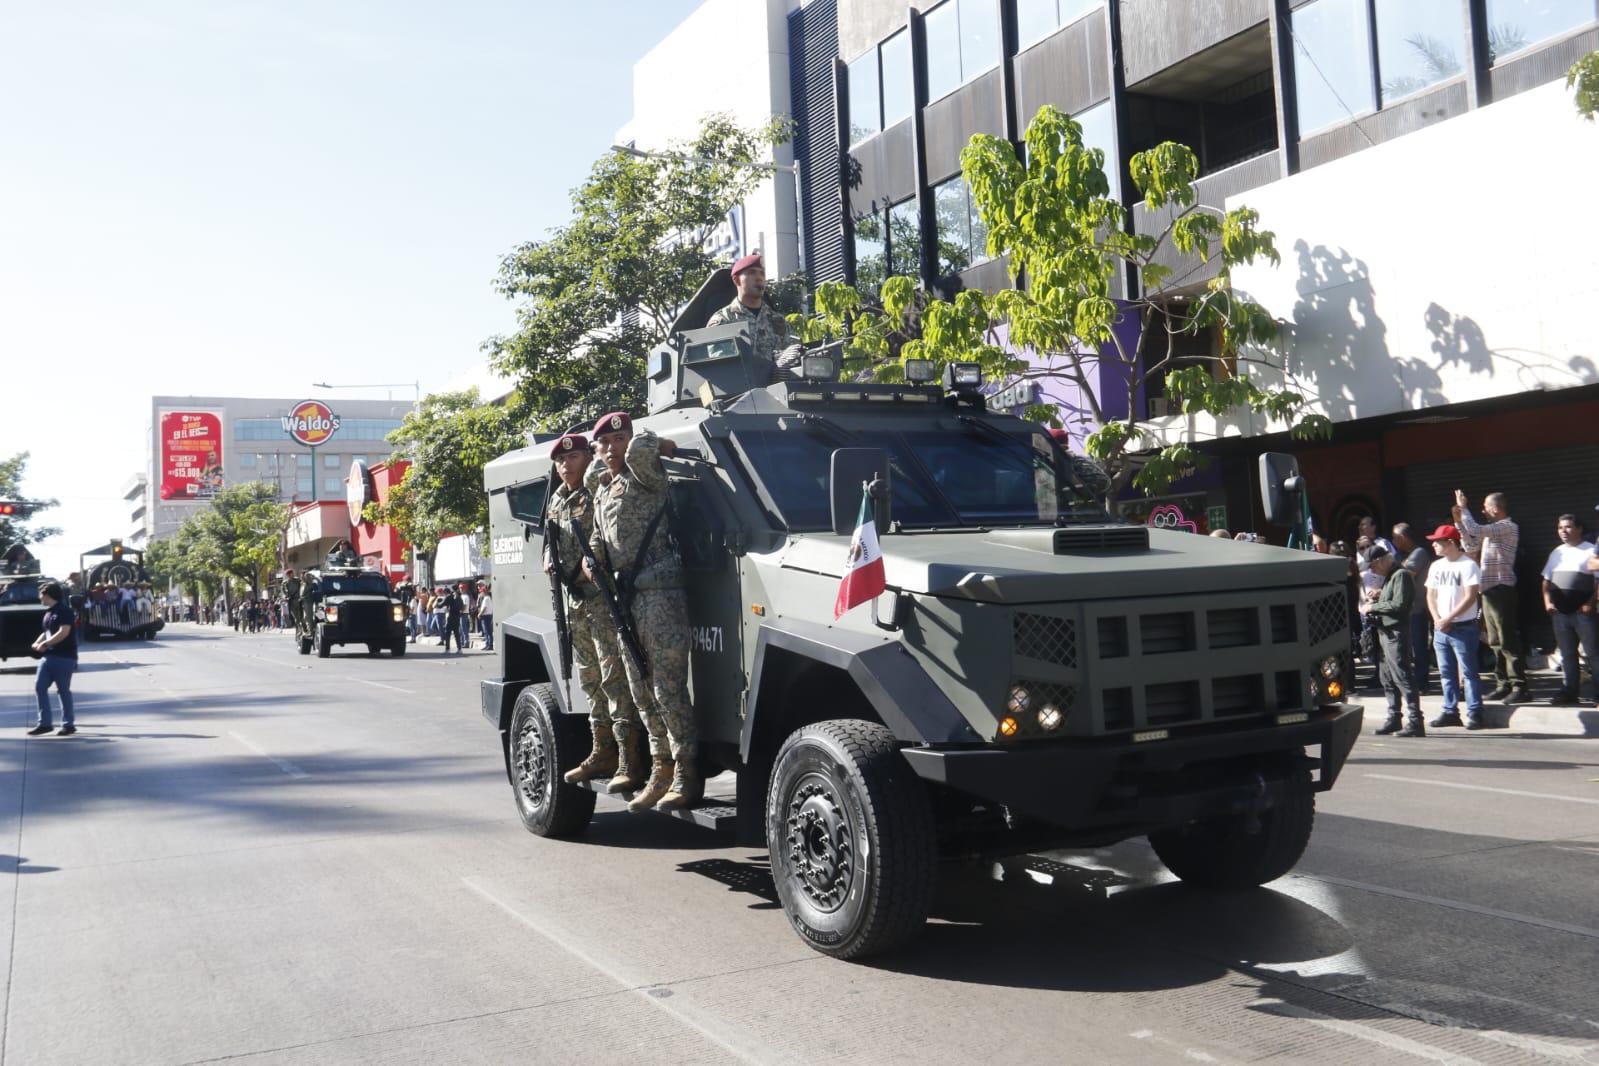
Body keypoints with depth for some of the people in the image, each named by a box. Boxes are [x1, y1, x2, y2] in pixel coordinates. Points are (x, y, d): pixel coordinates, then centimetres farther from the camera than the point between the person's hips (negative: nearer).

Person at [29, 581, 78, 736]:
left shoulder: (64, 610, -10)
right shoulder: (48, 612, 15)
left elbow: (64, 632, -20)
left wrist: (45, 643, -17)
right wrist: (37, 642, 3)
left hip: (64, 657, -8)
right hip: (48, 656, 8)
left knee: (63, 690, -2)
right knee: (39, 687, 3)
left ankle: (69, 724, 6)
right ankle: (44, 723, 9)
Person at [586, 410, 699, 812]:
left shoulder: (644, 477, -4)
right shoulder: (601, 490, 21)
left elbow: (641, 447, -27)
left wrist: (665, 446, -7)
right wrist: (590, 558, 11)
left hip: (659, 593, -9)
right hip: (625, 598, 9)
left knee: (668, 689, -9)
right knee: (643, 694, 11)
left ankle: (686, 775, -4)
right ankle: (661, 771, 19)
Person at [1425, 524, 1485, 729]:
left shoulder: (1468, 565, -8)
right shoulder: (1436, 566, 14)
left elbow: (1470, 597, -14)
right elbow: (1431, 595, 14)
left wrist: (1448, 619, -15)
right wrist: (1437, 620, -2)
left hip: (1463, 628, -7)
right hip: (1440, 628, 7)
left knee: (1469, 672, -4)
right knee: (1446, 673, 10)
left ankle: (1474, 714, -1)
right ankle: (1450, 712, 16)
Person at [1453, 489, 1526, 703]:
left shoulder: (1509, 527, -10)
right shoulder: (1493, 530, 19)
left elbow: (1475, 531, -20)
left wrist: (1464, 508, -7)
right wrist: (1459, 521, 16)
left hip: (1501, 589, -10)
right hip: (1489, 590, 10)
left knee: (1508, 641, -10)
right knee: (1495, 642, 11)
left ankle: (1519, 686, -9)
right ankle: (1503, 684, 16)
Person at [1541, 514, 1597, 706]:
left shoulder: (1591, 551, -3)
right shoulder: (1557, 553, 16)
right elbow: (1546, 580, 19)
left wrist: (1590, 603, -16)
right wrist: (1547, 601, 6)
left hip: (1582, 611, -6)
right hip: (1560, 611, 6)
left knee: (1592, 653, -4)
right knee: (1567, 654, 11)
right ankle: (1571, 691, 17)